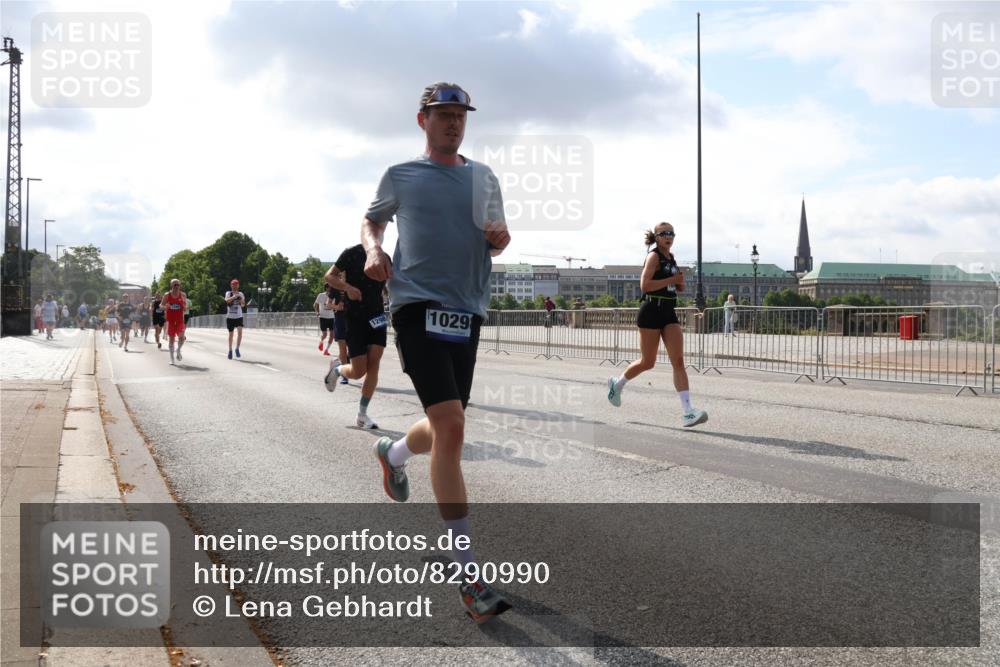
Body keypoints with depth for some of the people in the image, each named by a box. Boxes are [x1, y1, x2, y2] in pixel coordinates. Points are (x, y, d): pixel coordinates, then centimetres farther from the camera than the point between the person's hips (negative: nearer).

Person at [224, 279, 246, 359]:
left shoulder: (240, 294, 6)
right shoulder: (228, 293, 0)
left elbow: (243, 305, 0)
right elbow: (227, 300, -20)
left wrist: (242, 301, -21)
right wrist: (233, 297, -36)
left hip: (239, 317, 1)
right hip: (230, 317, 0)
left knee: (240, 332, -18)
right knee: (231, 334, 7)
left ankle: (237, 349, -5)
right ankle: (230, 350, 22)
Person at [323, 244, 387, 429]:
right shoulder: (352, 253, -5)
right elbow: (329, 276, -3)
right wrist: (348, 287, -21)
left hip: (377, 316, 4)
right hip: (355, 316, -4)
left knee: (374, 364, -8)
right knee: (359, 371, -5)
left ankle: (362, 414, 2)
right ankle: (337, 369, 31)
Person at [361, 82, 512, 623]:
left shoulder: (482, 177, 16)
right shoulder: (400, 176, 9)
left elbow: (496, 240, 20)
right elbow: (371, 220, 22)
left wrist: (499, 239, -4)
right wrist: (373, 249, 0)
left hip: (466, 310, 5)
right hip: (416, 304, -5)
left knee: (445, 428, 12)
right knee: (451, 426, -20)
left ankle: (394, 453, 51)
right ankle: (467, 572, -14)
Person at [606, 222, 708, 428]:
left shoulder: (671, 257, 15)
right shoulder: (654, 256, -7)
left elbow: (679, 288, 25)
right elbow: (644, 285, -20)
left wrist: (680, 281, 2)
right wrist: (672, 279, -18)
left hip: (669, 313, 7)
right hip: (652, 312, -6)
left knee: (678, 361, -7)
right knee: (648, 362, 4)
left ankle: (688, 412, -13)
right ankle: (617, 383, 33)